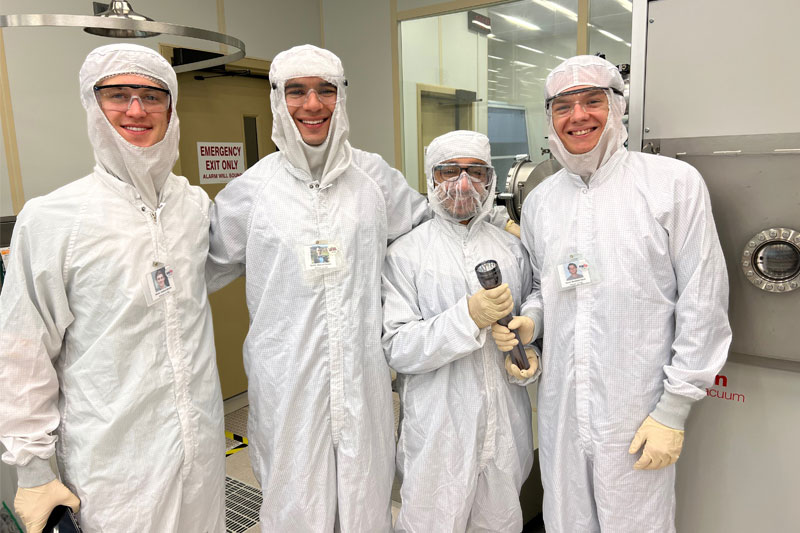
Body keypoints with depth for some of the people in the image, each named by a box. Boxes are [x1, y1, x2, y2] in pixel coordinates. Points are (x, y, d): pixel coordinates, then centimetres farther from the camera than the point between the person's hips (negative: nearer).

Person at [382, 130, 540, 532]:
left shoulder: (511, 248, 7)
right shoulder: (405, 253, -8)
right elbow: (397, 350, -15)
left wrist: (529, 362, -4)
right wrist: (469, 316, -26)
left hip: (506, 427, 4)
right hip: (438, 433, -4)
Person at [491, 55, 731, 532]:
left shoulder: (675, 183, -7)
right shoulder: (539, 200, 7)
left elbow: (702, 305, -8)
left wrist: (674, 409, -9)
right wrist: (526, 321, -5)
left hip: (638, 416, -4)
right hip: (560, 409, 4)